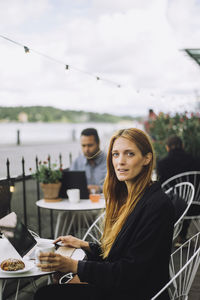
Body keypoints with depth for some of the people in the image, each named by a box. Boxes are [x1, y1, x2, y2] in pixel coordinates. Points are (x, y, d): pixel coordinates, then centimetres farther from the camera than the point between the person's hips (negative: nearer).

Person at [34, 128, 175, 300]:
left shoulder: (157, 205, -20)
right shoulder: (126, 198, 8)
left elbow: (132, 271, -22)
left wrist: (75, 266, -22)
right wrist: (84, 245, 8)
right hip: (116, 286, 8)